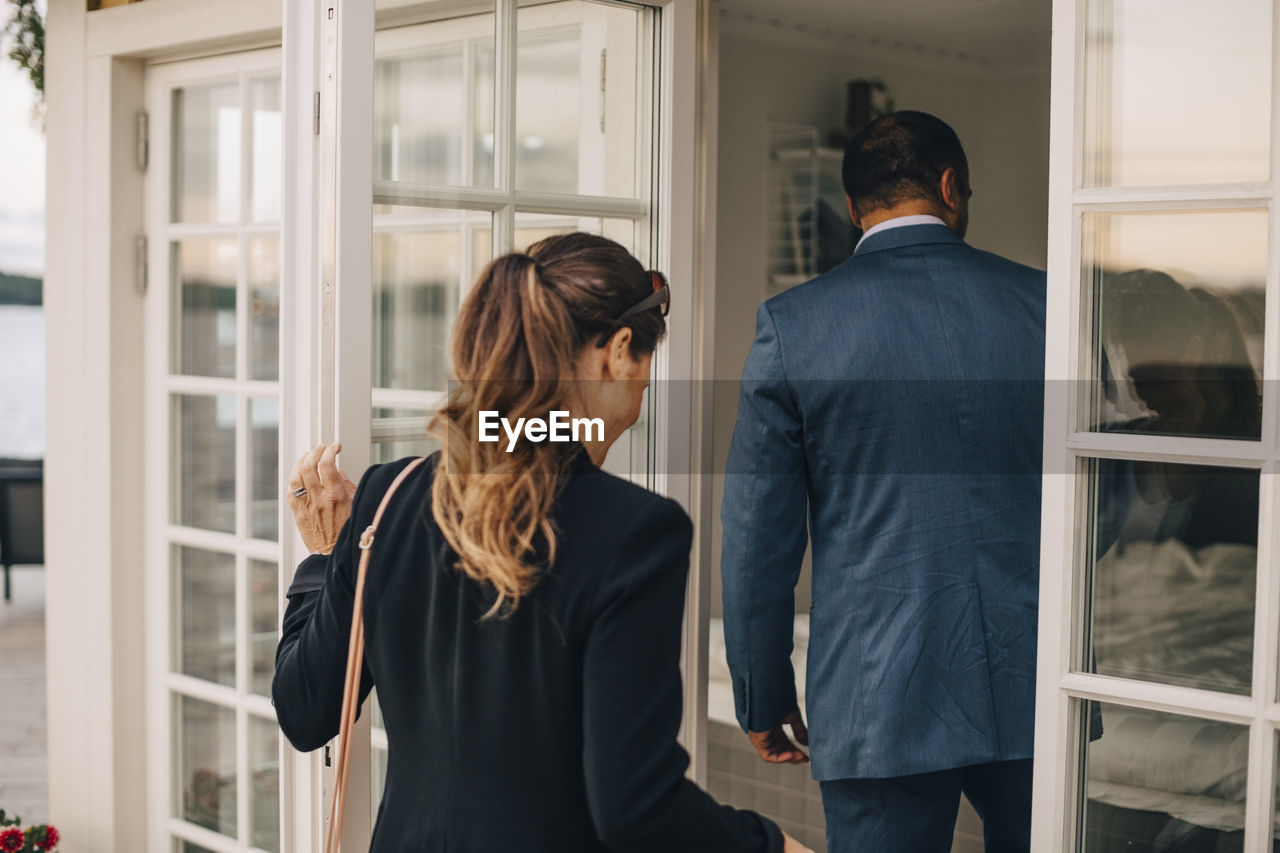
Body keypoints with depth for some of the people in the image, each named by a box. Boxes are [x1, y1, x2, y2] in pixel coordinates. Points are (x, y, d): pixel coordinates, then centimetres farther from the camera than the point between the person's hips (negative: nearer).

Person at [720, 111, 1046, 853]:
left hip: (877, 706, -2)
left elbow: (758, 540, -3)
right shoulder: (1043, 303, 0)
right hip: (1034, 689, 2)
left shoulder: (792, 325, -5)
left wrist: (763, 700, 8)